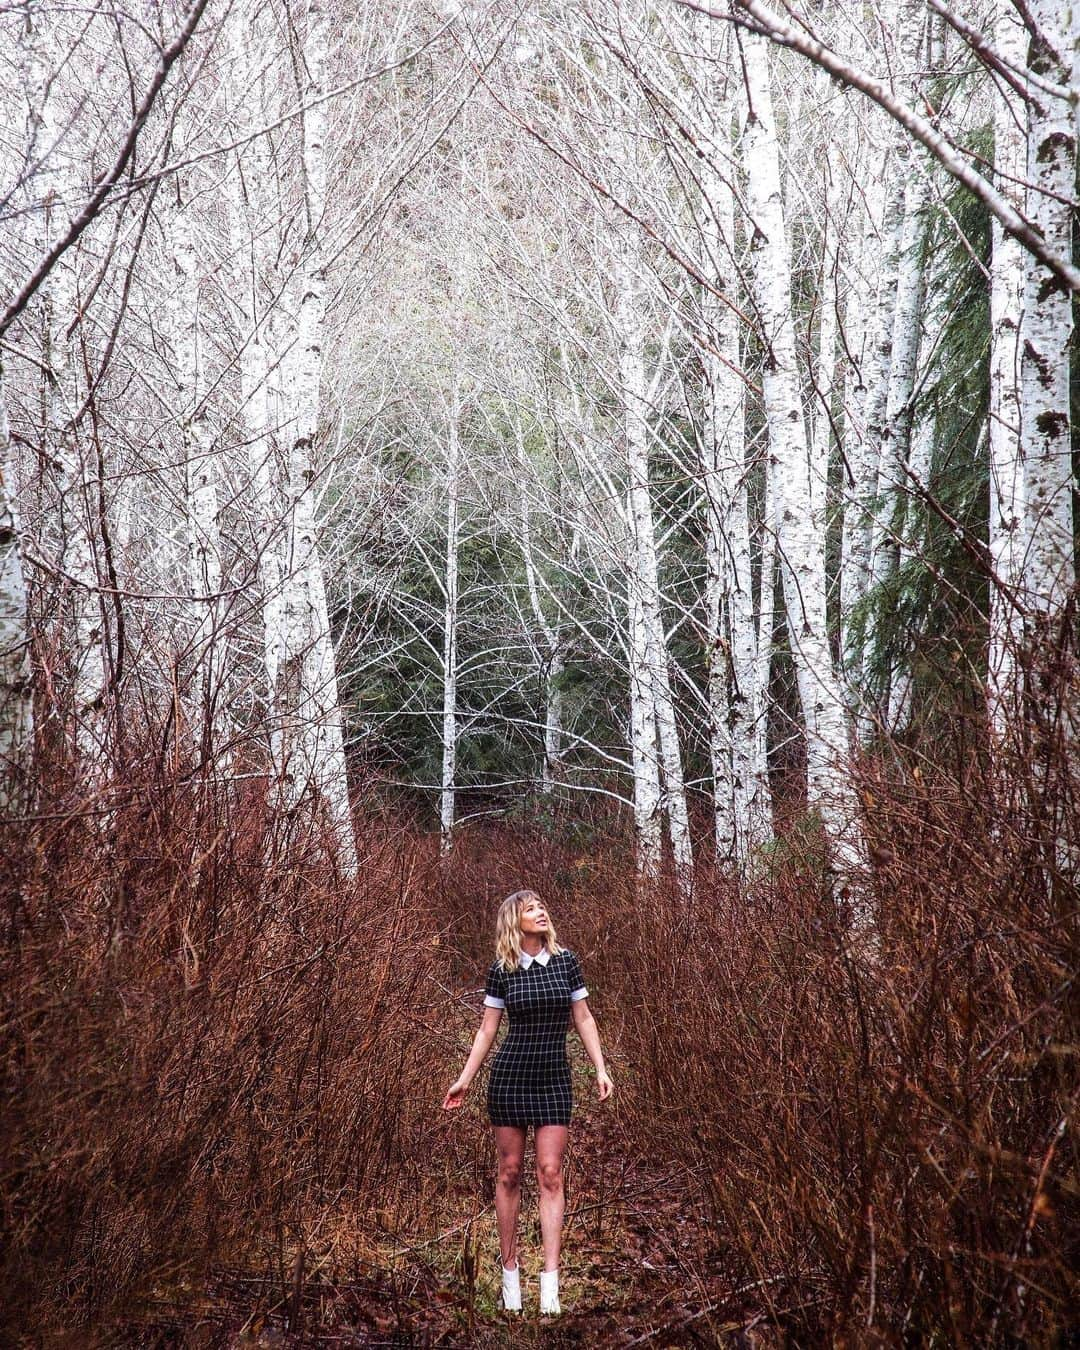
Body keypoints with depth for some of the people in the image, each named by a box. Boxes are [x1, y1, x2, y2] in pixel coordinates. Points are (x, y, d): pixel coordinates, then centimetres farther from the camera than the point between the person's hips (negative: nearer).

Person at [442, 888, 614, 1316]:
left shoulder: (566, 961, 1)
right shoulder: (501, 970, -2)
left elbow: (583, 1018, 5)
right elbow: (487, 1029, 4)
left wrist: (600, 1068, -2)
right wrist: (465, 1079, 3)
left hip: (554, 1080, 1)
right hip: (510, 1077, 0)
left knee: (550, 1174, -4)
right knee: (509, 1173, 5)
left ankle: (550, 1287, -5)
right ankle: (509, 1273, 15)